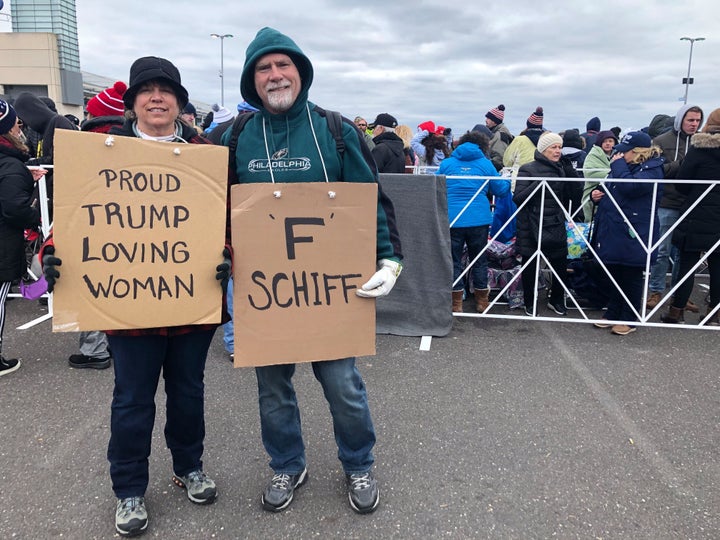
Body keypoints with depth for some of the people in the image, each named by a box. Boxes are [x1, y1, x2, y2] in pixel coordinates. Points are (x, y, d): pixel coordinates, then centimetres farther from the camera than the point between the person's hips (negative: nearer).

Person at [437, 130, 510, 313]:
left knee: (454, 261, 7)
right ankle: (482, 301, 21)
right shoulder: (485, 164, 4)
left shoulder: (447, 163, 5)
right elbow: (500, 190, 9)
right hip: (479, 220, 1)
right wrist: (508, 181, 30)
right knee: (479, 261, 13)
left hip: (452, 220, 0)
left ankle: (457, 303, 8)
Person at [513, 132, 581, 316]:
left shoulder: (562, 169, 10)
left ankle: (557, 300, 32)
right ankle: (530, 303, 25)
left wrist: (570, 171, -9)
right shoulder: (528, 169, -4)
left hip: (556, 226, 4)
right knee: (530, 266, 6)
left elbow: (576, 195, 2)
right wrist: (539, 184, -23)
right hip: (531, 227, -4)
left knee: (561, 264, 9)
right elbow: (518, 198, -12)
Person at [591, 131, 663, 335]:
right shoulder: (624, 166, 15)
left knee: (631, 278, 4)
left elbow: (629, 186, -30)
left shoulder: (651, 170, -11)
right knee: (615, 275, 16)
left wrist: (618, 164, -16)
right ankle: (613, 314, 28)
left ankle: (628, 319, 15)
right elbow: (608, 188, 27)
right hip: (613, 232, 8)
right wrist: (597, 193, 4)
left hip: (632, 236, -8)